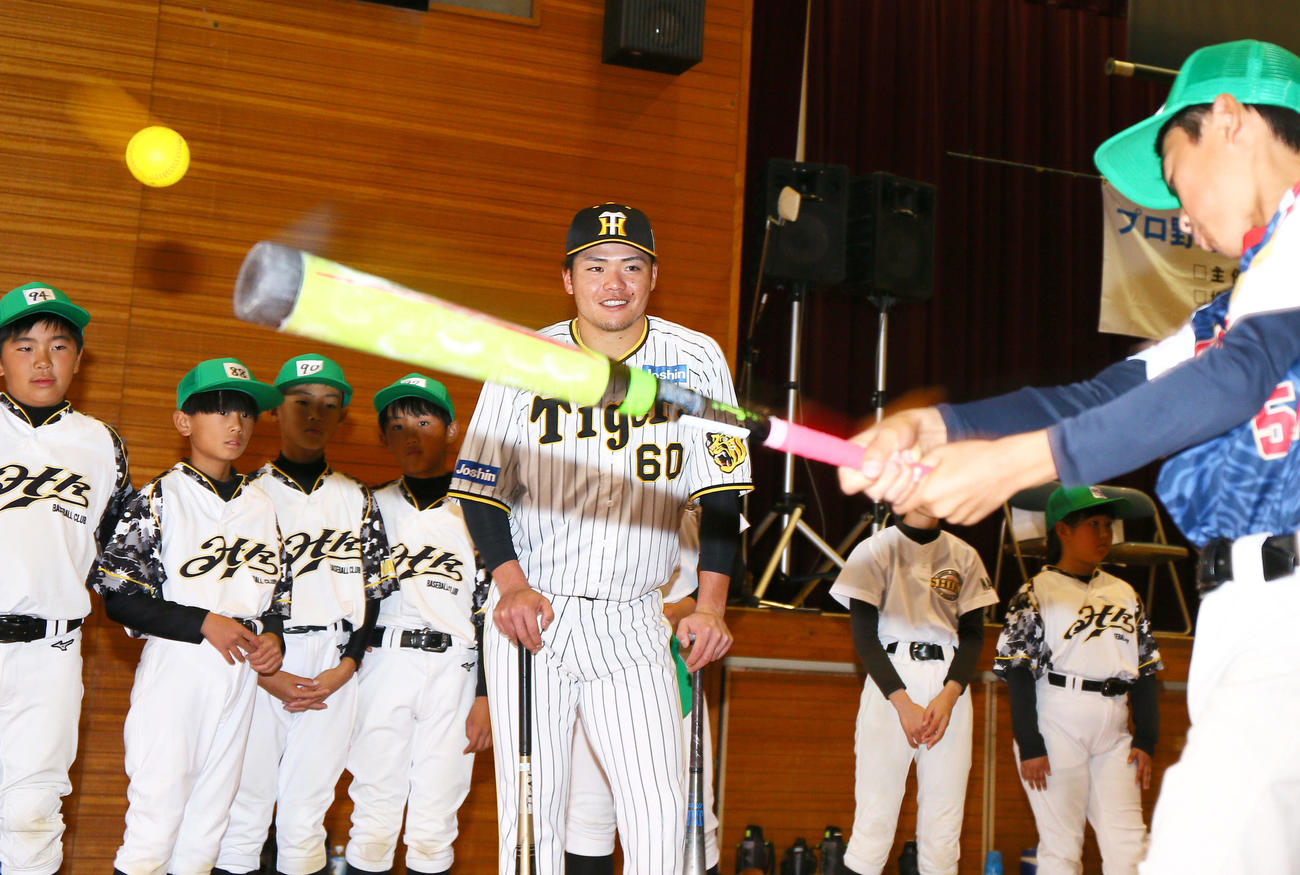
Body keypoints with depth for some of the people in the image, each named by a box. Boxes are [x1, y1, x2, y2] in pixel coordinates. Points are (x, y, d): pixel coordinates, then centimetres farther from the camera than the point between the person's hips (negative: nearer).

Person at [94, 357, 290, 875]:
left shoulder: (261, 504, 13)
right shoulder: (161, 498, -3)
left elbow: (279, 588, 18)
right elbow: (118, 595, -8)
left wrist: (273, 636, -2)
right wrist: (204, 623, -14)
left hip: (240, 672, 5)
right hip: (174, 663, -5)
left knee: (212, 810, 8)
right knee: (159, 804, -7)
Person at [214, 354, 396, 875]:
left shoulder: (356, 499, 14)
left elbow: (375, 590, 10)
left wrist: (345, 668, -3)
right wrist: (263, 672, -8)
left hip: (335, 670, 1)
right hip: (256, 668, -1)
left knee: (303, 818, 0)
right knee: (244, 807, -3)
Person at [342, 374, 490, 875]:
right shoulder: (373, 508, 12)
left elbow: (490, 609, 1)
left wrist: (485, 697, -4)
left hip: (454, 670, -2)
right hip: (382, 664, 2)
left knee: (433, 827, 0)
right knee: (373, 818, 1)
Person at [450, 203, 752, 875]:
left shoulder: (696, 359, -1)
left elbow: (720, 491, 1)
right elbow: (479, 486, 0)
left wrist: (711, 604, -8)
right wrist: (511, 585, -14)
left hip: (634, 620, 1)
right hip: (531, 612, 0)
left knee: (660, 813, -7)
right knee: (531, 806, 2)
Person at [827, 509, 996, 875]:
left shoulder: (964, 555, 11)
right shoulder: (875, 550, 2)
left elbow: (973, 634, 10)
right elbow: (863, 636, -2)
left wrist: (950, 695, -7)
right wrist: (903, 702, -12)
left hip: (952, 686, 3)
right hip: (889, 681, -3)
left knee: (945, 813, -2)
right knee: (876, 809, -8)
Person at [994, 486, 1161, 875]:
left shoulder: (1124, 593, 16)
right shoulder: (1037, 592, 0)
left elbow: (1144, 670, 16)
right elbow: (1018, 672, -6)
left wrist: (1145, 740, 8)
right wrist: (1029, 745, -12)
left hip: (1114, 732, 5)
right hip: (1057, 723, -5)